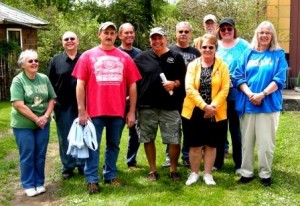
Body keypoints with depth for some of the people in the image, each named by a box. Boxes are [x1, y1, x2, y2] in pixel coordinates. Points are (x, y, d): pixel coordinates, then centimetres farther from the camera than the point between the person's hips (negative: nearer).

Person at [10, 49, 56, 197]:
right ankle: (29, 185, 18)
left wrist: (46, 116, -10)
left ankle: (40, 183, 25)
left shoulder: (44, 78, 3)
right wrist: (36, 119, -16)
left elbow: (52, 99, 5)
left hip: (43, 124, 4)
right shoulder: (18, 81, -10)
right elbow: (19, 105, -17)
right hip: (23, 125, -4)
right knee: (27, 156, 5)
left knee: (40, 155, 11)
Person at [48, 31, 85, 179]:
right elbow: (50, 82, 7)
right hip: (63, 106, 1)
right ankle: (67, 168, 20)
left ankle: (83, 166, 22)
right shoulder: (56, 60, 7)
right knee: (65, 139, 8)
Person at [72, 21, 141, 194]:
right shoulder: (88, 56, 2)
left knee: (114, 145, 14)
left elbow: (132, 85, 6)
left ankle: (111, 175, 27)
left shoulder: (125, 58, 5)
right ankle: (92, 179, 14)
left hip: (118, 111, 2)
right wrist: (81, 110, -6)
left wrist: (132, 111, 2)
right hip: (94, 111, -2)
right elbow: (80, 84, 0)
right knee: (93, 146, 4)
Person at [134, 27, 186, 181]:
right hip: (147, 106, 1)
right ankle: (152, 170, 22)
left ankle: (173, 170, 18)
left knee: (174, 140, 0)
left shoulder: (176, 57, 6)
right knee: (148, 139, 8)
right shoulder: (142, 58, 8)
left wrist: (174, 83, -15)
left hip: (170, 107, -1)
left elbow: (183, 80, 4)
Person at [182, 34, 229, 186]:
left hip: (215, 113, 0)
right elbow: (189, 89, -9)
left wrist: (213, 106, -17)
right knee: (195, 145, 7)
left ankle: (208, 174, 23)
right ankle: (194, 173, 23)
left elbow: (224, 89, -5)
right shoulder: (193, 65, 1)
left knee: (211, 145, 9)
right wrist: (204, 106, -18)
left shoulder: (222, 66, 1)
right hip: (193, 112, 0)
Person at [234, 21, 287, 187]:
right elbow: (238, 76, 3)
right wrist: (249, 94, -13)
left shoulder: (278, 54, 4)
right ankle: (247, 172, 19)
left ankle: (265, 174, 16)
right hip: (247, 103, 2)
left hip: (269, 104, -2)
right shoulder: (248, 53, 9)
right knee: (247, 140, 8)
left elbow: (279, 79, -4)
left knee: (266, 141, 1)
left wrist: (262, 94, -16)